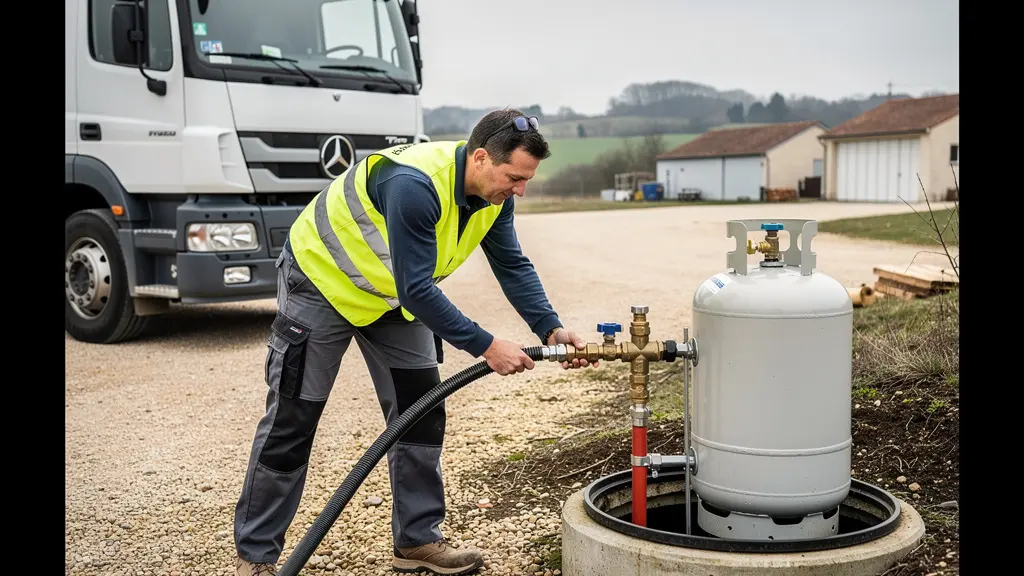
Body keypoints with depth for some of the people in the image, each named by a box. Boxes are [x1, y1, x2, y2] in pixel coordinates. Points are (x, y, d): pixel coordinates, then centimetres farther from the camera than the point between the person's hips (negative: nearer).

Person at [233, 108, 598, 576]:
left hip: (395, 296, 8)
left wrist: (550, 328, -19)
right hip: (321, 283, -7)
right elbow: (416, 289, -38)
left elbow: (513, 266, -6)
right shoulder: (414, 185, -39)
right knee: (291, 423, -1)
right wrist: (486, 347, -34)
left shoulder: (494, 193, -13)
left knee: (421, 415, 3)